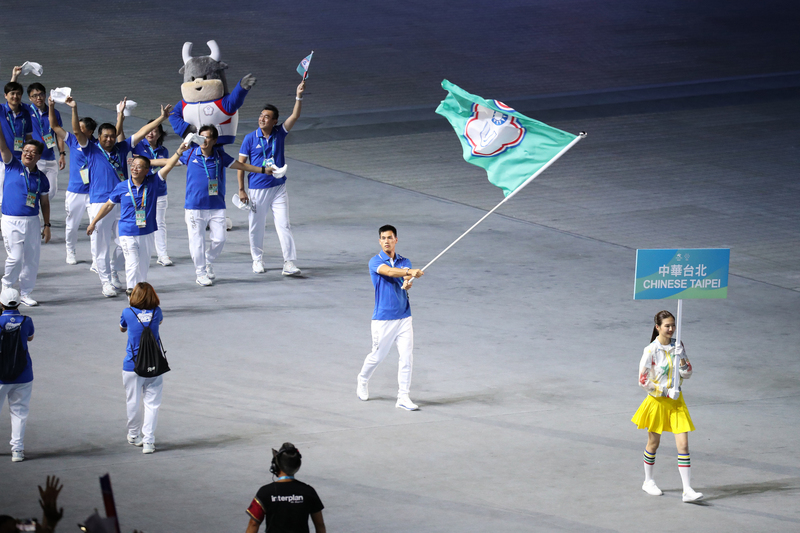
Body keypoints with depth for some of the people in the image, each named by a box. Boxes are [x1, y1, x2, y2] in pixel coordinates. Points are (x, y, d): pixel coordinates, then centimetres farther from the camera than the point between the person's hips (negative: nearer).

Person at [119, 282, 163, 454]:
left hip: (132, 366, -1)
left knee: (133, 403, 14)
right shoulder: (156, 312, -2)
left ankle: (134, 436, 30)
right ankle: (148, 441, -4)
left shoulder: (128, 313, -6)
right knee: (152, 404, 2)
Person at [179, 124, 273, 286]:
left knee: (219, 239, 0)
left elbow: (240, 165, 11)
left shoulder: (220, 156, 2)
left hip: (217, 206, 2)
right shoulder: (190, 154, -1)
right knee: (197, 240, -1)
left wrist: (263, 170, 9)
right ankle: (200, 273, 15)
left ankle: (208, 262, 28)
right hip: (195, 206, -2)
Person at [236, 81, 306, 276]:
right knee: (256, 227, 8)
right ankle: (257, 259, 26)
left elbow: (294, 116, -9)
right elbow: (241, 163, -1)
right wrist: (241, 190, -4)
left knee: (284, 225, -6)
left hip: (278, 188, 1)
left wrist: (299, 95, -24)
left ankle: (289, 264, -9)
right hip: (257, 189, -1)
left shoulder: (279, 133, 1)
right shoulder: (250, 138, -4)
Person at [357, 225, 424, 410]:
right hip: (383, 318, -4)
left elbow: (406, 281, -9)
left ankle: (403, 397, 0)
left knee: (407, 357, -4)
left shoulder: (404, 262, 8)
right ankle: (362, 381, 36)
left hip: (404, 317, 4)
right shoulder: (375, 262, -6)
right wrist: (409, 272, -42)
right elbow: (389, 271, -27)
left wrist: (408, 283, -33)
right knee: (377, 356, 7)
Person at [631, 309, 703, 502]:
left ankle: (687, 490, -8)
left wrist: (681, 358, -13)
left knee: (683, 444, -6)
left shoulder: (677, 346, 2)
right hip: (657, 400, -4)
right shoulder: (651, 350, -13)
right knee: (653, 443, 11)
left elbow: (687, 374, 5)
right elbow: (643, 380, -13)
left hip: (676, 400, 4)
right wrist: (665, 392, -15)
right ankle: (648, 481, 33)